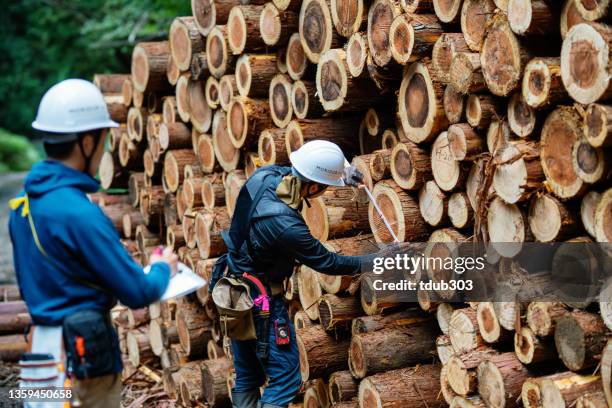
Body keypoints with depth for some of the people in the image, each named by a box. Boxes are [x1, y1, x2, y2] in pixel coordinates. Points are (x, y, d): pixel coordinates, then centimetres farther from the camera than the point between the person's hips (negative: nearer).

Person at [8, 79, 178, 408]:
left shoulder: (24, 200, 4)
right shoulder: (79, 212, -22)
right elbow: (138, 294, -17)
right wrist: (162, 269, 4)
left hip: (45, 342, 8)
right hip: (84, 361, -8)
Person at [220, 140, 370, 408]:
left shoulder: (264, 175, -12)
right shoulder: (287, 227, -31)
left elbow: (291, 172, 13)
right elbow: (325, 262, -17)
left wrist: (343, 173, 8)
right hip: (261, 300, -9)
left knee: (247, 378, 19)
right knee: (285, 379, 2)